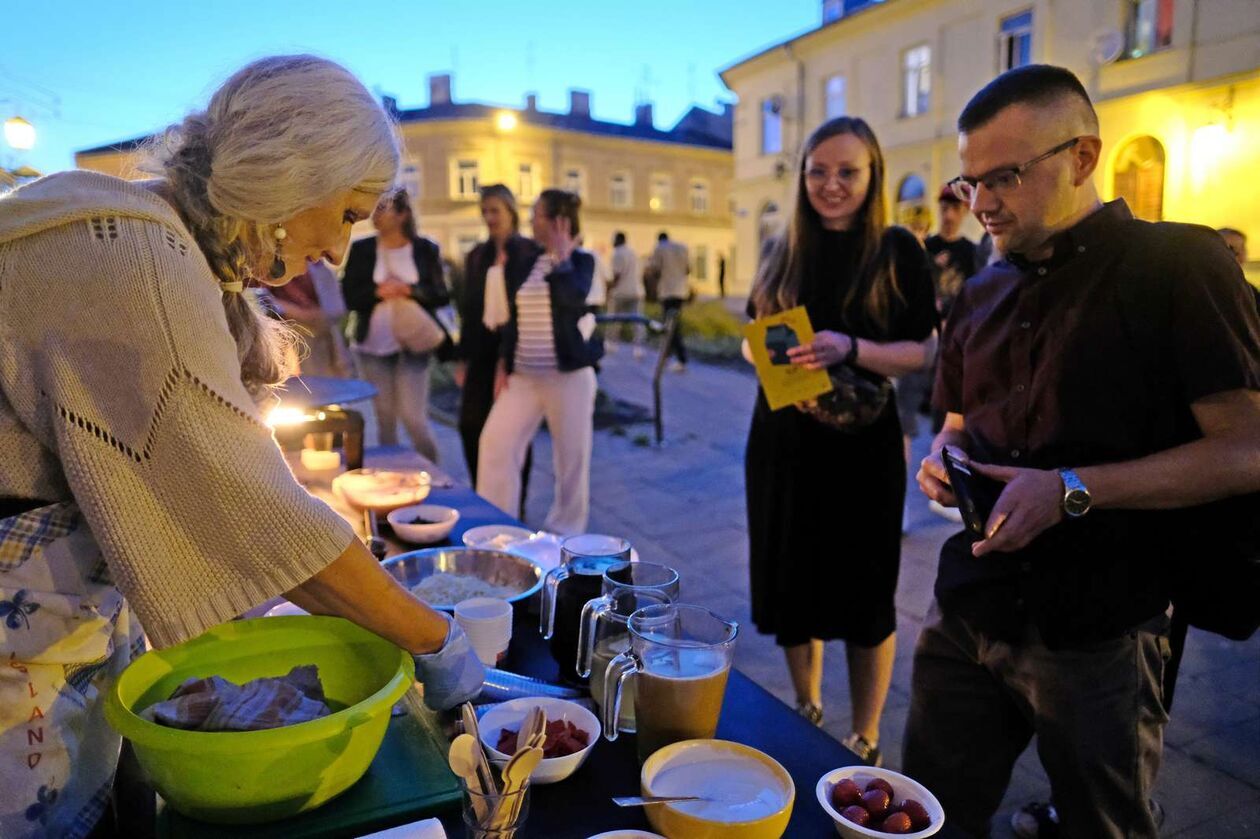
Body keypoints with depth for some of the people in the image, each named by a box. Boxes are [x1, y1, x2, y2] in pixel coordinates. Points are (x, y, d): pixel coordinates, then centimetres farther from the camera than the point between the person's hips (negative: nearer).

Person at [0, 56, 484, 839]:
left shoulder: (186, 257, 4)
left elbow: (209, 488, 3)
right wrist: (436, 640, -17)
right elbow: (261, 517, -27)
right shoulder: (123, 251, -25)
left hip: (93, 622, 8)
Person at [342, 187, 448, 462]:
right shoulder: (361, 249, 5)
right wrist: (378, 292, -15)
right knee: (385, 418, 8)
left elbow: (442, 295, -2)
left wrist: (409, 290, -16)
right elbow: (348, 296, 1)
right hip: (373, 346, 2)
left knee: (413, 417, -5)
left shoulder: (426, 249, 2)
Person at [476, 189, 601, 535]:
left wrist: (562, 255, -14)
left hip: (568, 374, -5)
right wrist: (503, 363, 9)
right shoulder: (526, 263, 10)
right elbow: (515, 317, 15)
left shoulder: (580, 261, -3)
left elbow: (573, 298, -25)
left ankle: (564, 530, 21)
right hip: (523, 375, 5)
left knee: (571, 454, 4)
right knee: (495, 442, -3)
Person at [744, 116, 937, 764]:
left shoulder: (897, 251, -4)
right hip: (782, 440, 4)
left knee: (863, 596, 7)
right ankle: (805, 715, 35)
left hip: (863, 444, -4)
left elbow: (923, 353, -7)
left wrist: (851, 349, -24)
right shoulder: (783, 252, 8)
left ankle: (864, 741, 25)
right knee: (791, 585, 14)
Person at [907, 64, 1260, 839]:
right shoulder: (983, 294, 11)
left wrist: (1074, 490, -23)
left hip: (1099, 635, -5)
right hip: (968, 611, 6)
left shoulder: (1180, 266, -8)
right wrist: (942, 461, -1)